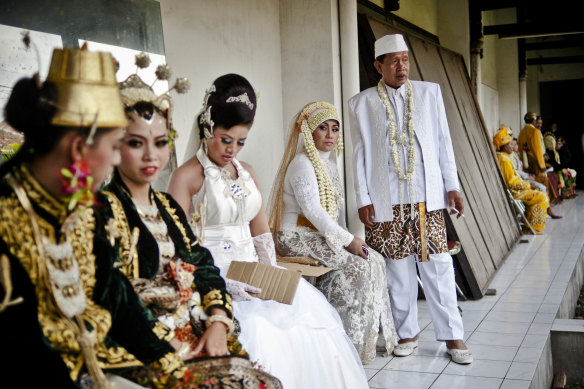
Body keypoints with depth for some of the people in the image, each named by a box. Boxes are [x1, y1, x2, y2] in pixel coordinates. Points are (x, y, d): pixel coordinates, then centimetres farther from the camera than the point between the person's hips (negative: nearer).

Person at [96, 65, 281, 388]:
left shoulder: (167, 206, 16)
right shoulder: (104, 211, -7)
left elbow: (203, 267, 14)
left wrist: (218, 322, -4)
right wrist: (172, 356, -17)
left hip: (201, 342, 7)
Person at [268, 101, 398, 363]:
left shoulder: (329, 165, 17)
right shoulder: (302, 164, -13)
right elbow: (312, 210, -22)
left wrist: (348, 239, 2)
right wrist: (347, 241, -21)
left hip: (320, 236, 9)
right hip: (297, 238, -9)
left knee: (374, 259, -7)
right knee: (356, 264, -22)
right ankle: (352, 342, -13)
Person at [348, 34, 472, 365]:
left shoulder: (429, 92, 9)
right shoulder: (362, 103, 4)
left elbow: (443, 141, 9)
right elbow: (360, 154, 4)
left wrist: (452, 186, 4)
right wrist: (363, 199, -1)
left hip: (428, 197, 1)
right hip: (387, 201, -1)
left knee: (438, 265, 1)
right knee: (399, 269, 5)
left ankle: (452, 335, 12)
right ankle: (407, 333, 20)